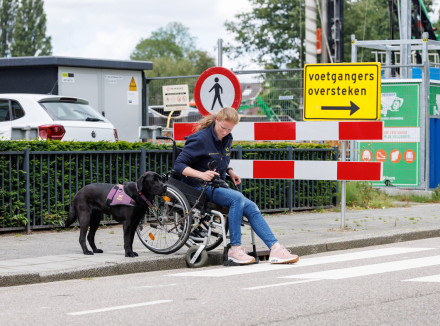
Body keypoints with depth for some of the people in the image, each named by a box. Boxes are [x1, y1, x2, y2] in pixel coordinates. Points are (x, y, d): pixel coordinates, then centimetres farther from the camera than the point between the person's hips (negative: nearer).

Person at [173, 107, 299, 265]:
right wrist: (201, 174, -29)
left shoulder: (227, 139, 12)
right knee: (237, 198, -31)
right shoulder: (200, 139, -12)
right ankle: (235, 249, -27)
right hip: (201, 187, -7)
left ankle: (275, 249, -19)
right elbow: (179, 165, -15)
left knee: (251, 207, -13)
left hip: (219, 186, 7)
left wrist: (230, 171, 8)